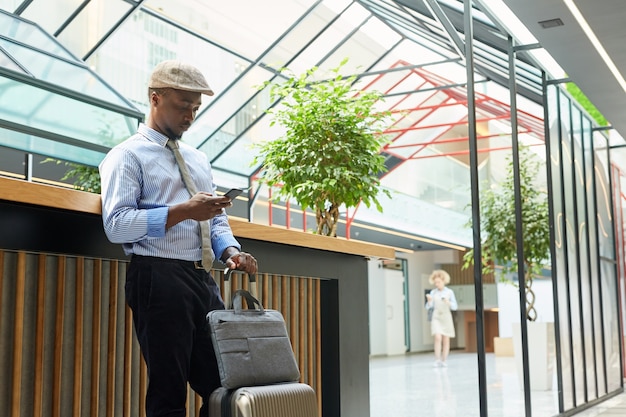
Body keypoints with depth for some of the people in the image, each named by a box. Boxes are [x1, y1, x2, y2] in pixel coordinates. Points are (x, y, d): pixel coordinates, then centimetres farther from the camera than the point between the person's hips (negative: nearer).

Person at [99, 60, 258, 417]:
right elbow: (116, 225, -13)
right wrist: (183, 211, -20)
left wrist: (230, 251, 0)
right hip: (158, 277, -7)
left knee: (225, 385, 6)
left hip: (203, 279, 7)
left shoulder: (199, 159, 21)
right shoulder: (128, 155, -1)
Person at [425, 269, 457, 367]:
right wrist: (429, 300, -20)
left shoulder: (449, 292, 1)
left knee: (446, 340, 2)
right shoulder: (433, 292, 3)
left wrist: (448, 303, -16)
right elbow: (428, 307, 0)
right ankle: (437, 360, -13)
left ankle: (444, 360, 10)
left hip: (446, 317, 0)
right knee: (438, 338, -15)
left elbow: (455, 307, 2)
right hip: (436, 317, 0)